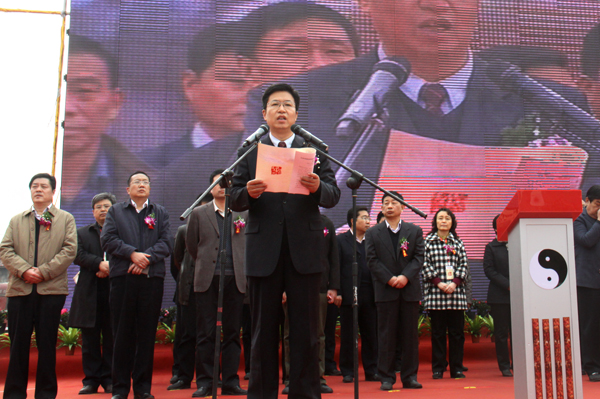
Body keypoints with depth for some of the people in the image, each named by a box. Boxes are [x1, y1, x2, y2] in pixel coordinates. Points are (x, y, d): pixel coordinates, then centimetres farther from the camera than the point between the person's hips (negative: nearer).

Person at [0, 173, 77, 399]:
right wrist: (24, 270, -12)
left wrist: (43, 271, -11)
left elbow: (69, 250, -2)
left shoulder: (66, 219, 10)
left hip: (51, 289, -2)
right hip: (19, 289, 2)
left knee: (47, 344, 3)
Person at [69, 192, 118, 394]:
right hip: (89, 293, 2)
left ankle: (109, 379, 10)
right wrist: (99, 263, -15)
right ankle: (91, 379, 13)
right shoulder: (82, 233, 16)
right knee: (90, 338, 5)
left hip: (114, 289, -2)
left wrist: (110, 268, -17)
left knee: (112, 338, 1)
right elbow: (79, 255, 0)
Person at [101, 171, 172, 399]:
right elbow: (107, 240, 2)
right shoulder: (115, 211, 16)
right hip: (123, 277, -1)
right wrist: (132, 254, -11)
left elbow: (166, 243, 5)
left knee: (147, 334, 2)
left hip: (152, 277, 1)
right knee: (122, 333, 0)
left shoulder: (160, 213, 17)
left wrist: (146, 258, -11)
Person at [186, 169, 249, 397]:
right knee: (205, 333, 1)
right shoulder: (199, 214, 9)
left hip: (235, 279, 1)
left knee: (232, 333, 4)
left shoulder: (244, 213, 10)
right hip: (207, 280, -1)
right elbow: (191, 246, 14)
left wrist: (243, 270, 12)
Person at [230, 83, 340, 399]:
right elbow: (234, 201, 3)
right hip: (263, 251, 0)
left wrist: (318, 187, -22)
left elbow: (333, 195, 0)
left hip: (304, 251, 0)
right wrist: (248, 193, -20)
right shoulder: (249, 152, 10)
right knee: (263, 331, 8)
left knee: (305, 331, 5)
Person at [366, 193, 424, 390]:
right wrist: (389, 279, -12)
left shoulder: (415, 231, 10)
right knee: (387, 335, 0)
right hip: (385, 290, -1)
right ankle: (386, 377, 7)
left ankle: (409, 376, 12)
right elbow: (372, 261, 0)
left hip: (409, 288, 1)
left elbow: (418, 258, 2)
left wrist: (405, 277, -13)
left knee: (410, 334, 4)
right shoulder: (373, 233, 8)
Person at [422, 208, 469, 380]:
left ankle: (456, 368, 12)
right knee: (437, 332, 2)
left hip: (456, 292, 2)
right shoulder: (428, 241, 5)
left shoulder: (458, 242, 12)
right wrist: (438, 283, -12)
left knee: (457, 332, 4)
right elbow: (425, 264, -2)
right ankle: (438, 368, 9)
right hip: (435, 293, -2)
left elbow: (464, 265, 6)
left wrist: (454, 282, -9)